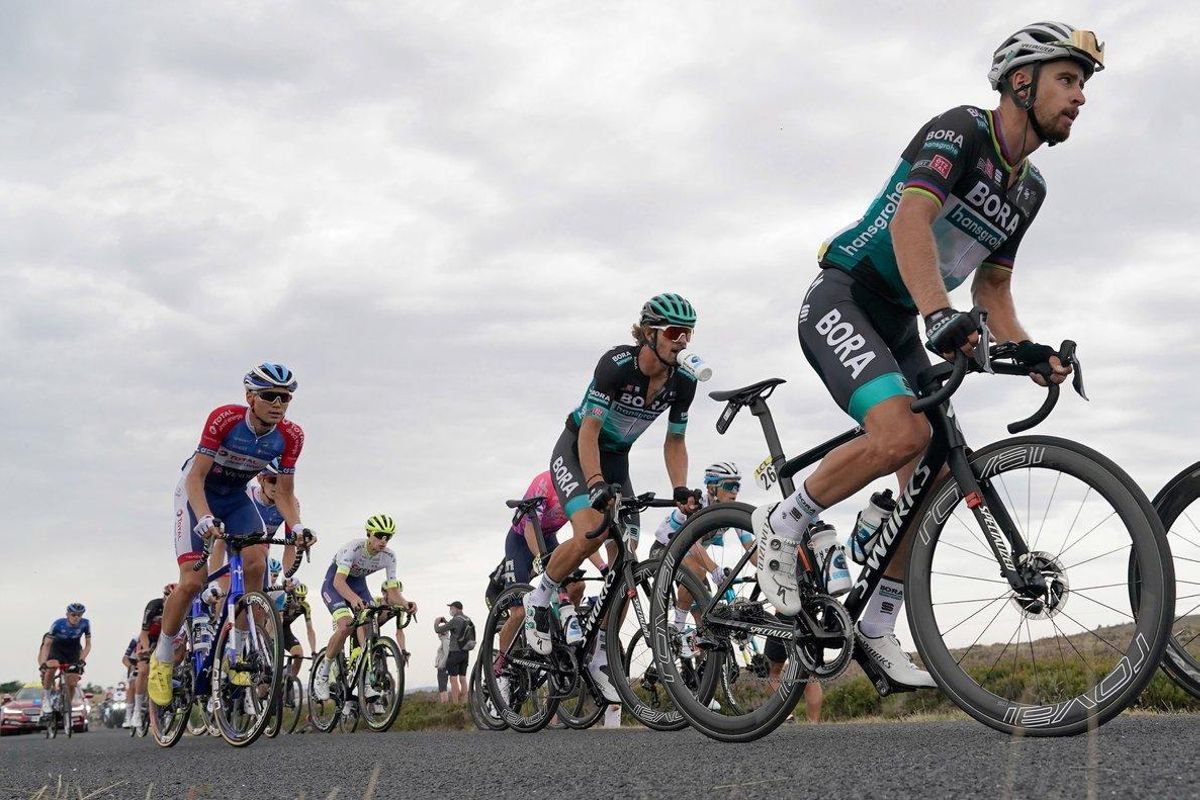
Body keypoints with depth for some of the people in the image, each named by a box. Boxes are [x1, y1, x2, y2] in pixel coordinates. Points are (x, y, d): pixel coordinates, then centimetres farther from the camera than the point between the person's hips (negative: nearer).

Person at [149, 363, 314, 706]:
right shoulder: (225, 419, -30)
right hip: (198, 493, -4)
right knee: (192, 581, -17)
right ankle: (162, 657, 5)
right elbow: (196, 478, -29)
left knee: (257, 563, -23)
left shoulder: (290, 436, -18)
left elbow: (284, 493, -11)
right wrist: (205, 518, -45)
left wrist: (296, 526, -29)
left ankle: (238, 653, -8)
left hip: (236, 497, 4)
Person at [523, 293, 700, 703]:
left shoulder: (683, 382, -11)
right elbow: (589, 430, -27)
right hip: (575, 451, -5)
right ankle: (540, 598, -6)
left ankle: (601, 655, 8)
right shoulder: (617, 364, -27)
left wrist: (681, 489, -16)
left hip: (616, 460, 6)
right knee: (590, 531, -31)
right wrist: (596, 484, -38)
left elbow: (674, 442, -1)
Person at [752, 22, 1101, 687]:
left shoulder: (1029, 189, 12)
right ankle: (785, 524, -10)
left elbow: (992, 283, 16)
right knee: (903, 433, -31)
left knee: (933, 480, -1)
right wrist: (940, 314, -47)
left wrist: (1023, 348, -4)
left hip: (897, 328, 9)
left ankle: (876, 630, 11)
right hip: (842, 300, -9)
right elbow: (911, 219, -31)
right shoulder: (961, 130, -14)